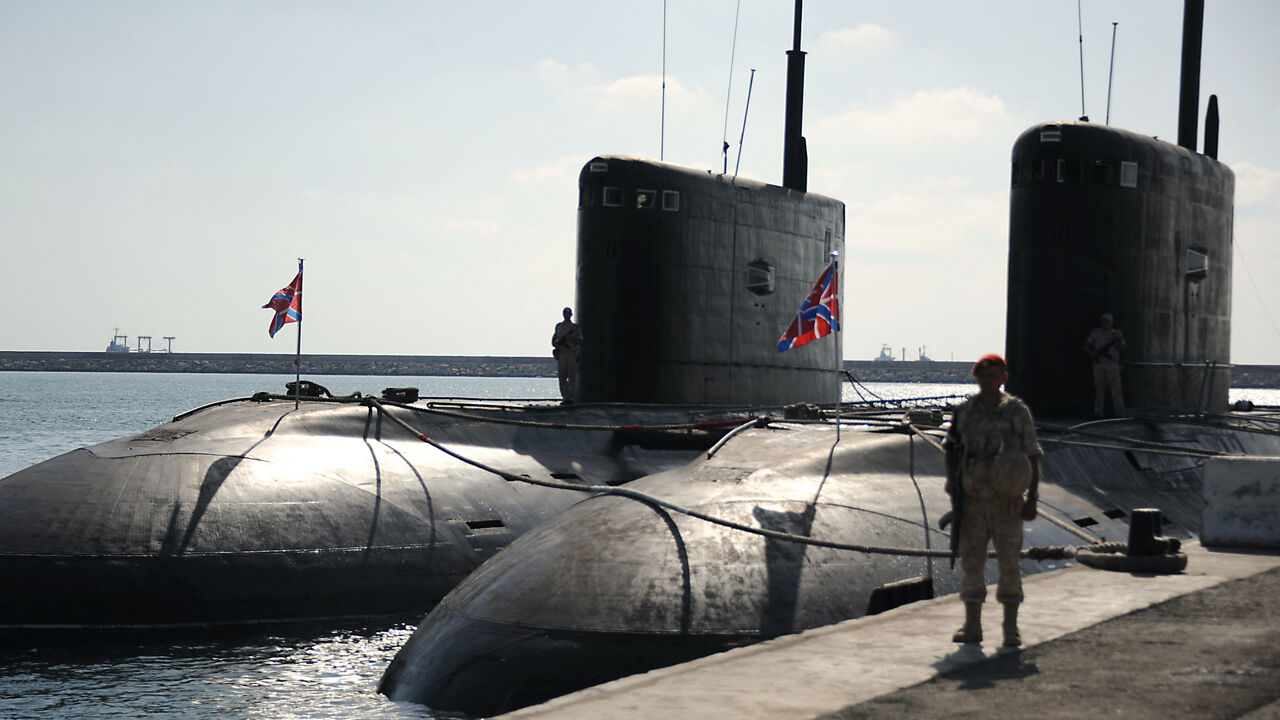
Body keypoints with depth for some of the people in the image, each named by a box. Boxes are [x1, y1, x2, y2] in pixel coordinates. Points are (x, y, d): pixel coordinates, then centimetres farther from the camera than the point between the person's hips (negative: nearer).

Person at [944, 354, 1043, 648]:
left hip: (1007, 502, -2)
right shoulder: (965, 412, 5)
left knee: (1009, 562, -2)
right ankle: (972, 626, 12)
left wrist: (1032, 499, -6)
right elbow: (952, 451, 12)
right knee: (971, 561, 4)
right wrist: (952, 486, -1)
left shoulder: (1018, 412, -2)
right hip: (973, 500, 2)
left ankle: (1011, 628, 5)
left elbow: (1033, 457, 0)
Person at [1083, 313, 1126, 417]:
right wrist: (1093, 354, -10)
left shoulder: (1117, 333, 4)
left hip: (1112, 365, -1)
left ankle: (1120, 413, -4)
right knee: (1099, 389, 1)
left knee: (1116, 389, -5)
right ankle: (1098, 413, 5)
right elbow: (1086, 347, 9)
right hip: (1098, 365, 1)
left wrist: (1119, 340, -22)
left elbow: (1122, 349, -3)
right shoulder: (1095, 333, 6)